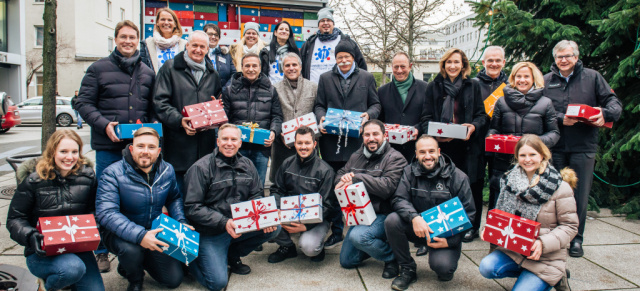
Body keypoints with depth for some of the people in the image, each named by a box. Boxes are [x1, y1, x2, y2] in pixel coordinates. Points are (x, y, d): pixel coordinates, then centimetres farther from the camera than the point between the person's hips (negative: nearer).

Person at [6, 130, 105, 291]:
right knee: (74, 268, -33)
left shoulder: (87, 176, 2)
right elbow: (15, 219, -1)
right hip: (42, 252, -3)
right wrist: (30, 236, -21)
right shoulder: (34, 181, -5)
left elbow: (93, 211, 10)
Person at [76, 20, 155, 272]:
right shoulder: (98, 69, 3)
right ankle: (101, 251, 17)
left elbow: (153, 106, 19)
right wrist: (104, 124, -16)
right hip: (108, 146, -3)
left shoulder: (147, 72, 15)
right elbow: (83, 103, -1)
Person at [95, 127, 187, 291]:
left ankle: (142, 259, 28)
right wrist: (139, 236, -40)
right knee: (131, 250, -38)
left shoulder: (167, 171, -4)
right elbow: (106, 213, -30)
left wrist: (181, 222, -5)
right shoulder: (113, 173, -19)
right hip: (120, 234, -4)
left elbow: (174, 198, 15)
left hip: (155, 232, 4)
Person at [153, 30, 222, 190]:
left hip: (206, 141, 4)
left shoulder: (212, 74, 18)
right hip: (178, 143, -4)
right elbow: (160, 102, -4)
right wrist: (179, 121, -18)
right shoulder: (170, 68, 3)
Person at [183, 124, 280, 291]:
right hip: (210, 233, -6)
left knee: (274, 228, -13)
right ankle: (193, 259, 15)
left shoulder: (247, 165, 6)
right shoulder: (201, 168, -11)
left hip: (241, 226, 6)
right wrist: (224, 223, -26)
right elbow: (192, 208, -15)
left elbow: (257, 197, 9)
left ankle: (232, 255, 9)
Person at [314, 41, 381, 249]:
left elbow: (376, 104, 11)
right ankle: (336, 232, 19)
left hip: (358, 141, -1)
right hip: (332, 141, 2)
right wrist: (321, 117, -9)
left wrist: (369, 114, -10)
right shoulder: (325, 78, 14)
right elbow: (319, 105, 13)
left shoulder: (367, 78, 11)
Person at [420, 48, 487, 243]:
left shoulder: (473, 86, 9)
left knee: (471, 187, 2)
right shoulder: (433, 87, 11)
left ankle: (472, 227, 18)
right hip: (442, 146, 1)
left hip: (468, 146, 0)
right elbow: (426, 118, 8)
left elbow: (482, 115, 7)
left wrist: (474, 127, -14)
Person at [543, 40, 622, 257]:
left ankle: (576, 239, 17)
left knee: (580, 195, 3)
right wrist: (560, 119, -16)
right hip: (555, 147, 1)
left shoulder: (592, 77, 7)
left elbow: (614, 102, 5)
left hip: (584, 146, 0)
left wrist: (605, 113, -16)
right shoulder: (546, 81, 8)